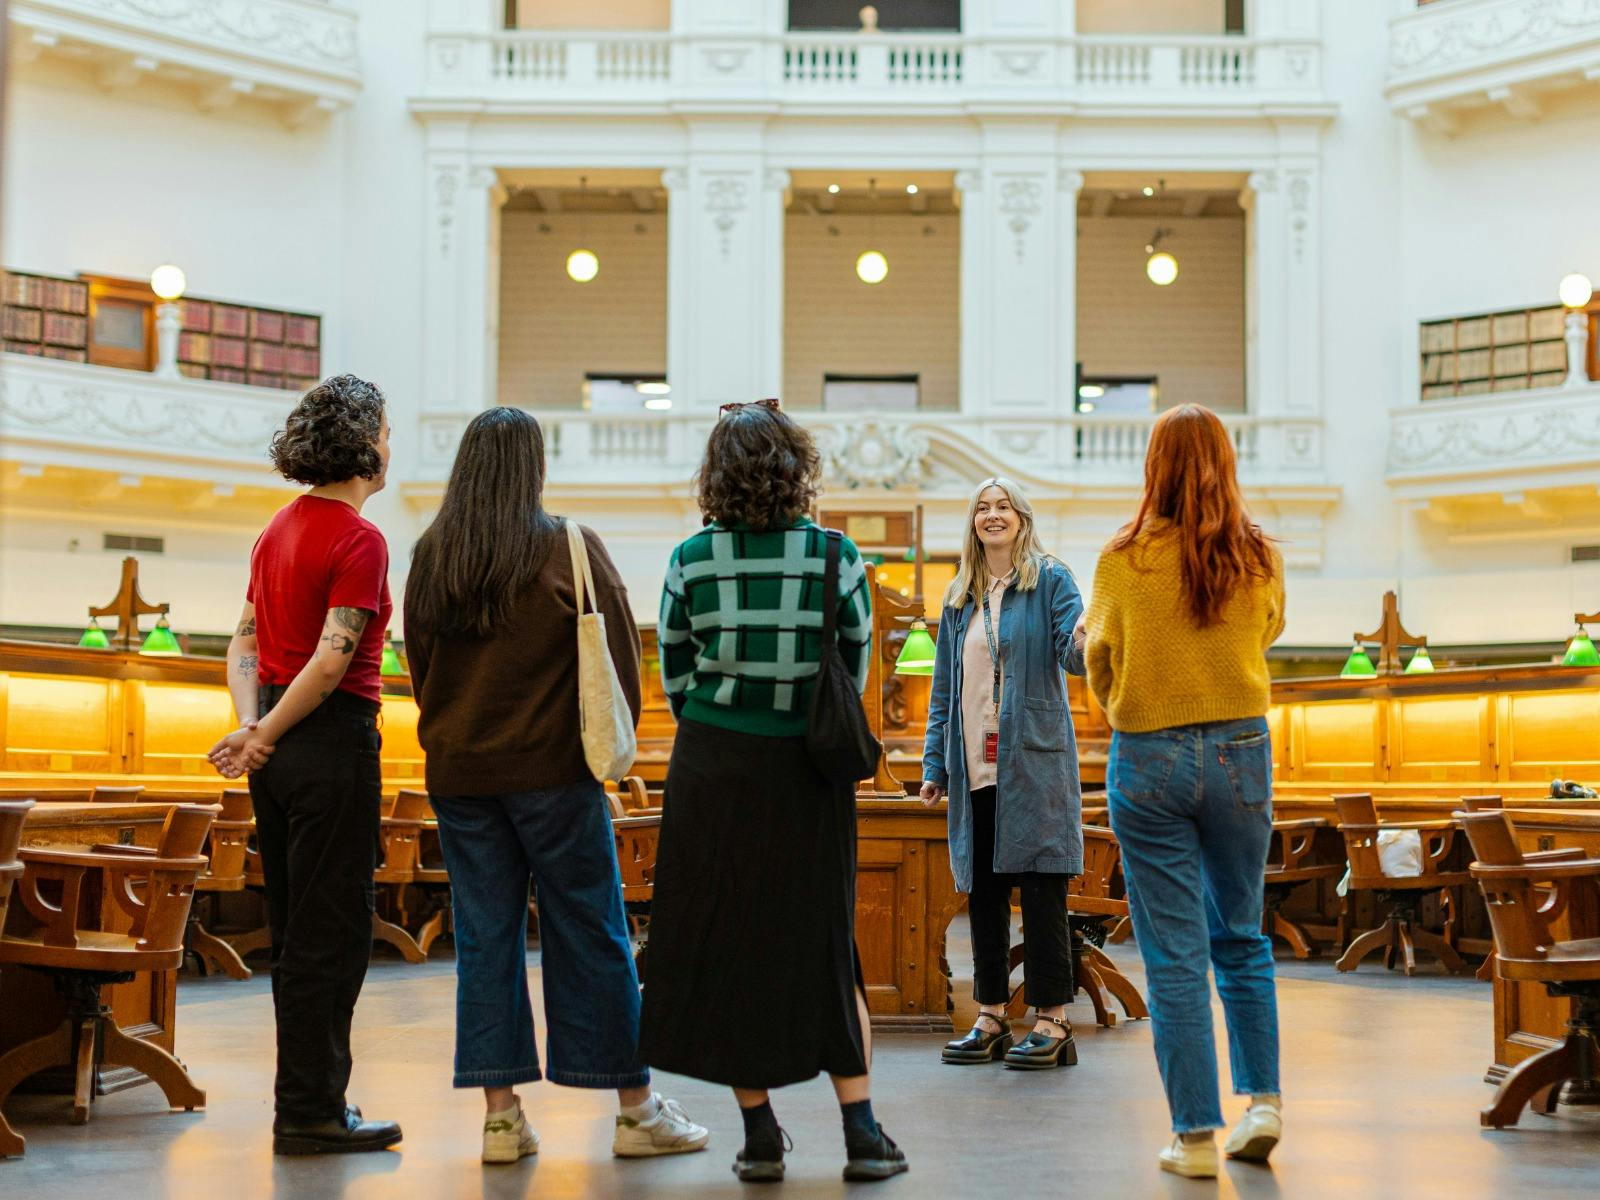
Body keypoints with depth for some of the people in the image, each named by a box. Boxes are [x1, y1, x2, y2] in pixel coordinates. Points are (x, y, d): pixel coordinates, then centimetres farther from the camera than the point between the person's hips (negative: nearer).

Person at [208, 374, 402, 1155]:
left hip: (279, 747, 9)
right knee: (330, 935, -1)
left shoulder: (281, 528, 14)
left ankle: (307, 1098, 23)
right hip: (331, 740, -9)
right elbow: (333, 658, -20)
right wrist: (265, 736, -13)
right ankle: (309, 1112, 4)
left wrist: (250, 721, -1)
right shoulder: (359, 539, -13)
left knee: (296, 934, 15)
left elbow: (245, 640, 11)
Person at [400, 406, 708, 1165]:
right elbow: (621, 655, -4)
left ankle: (500, 1115, 8)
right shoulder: (570, 549, -8)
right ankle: (636, 1110, 11)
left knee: (485, 937, 7)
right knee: (590, 937, 4)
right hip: (553, 768, -3)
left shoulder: (430, 556, 3)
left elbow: (418, 662, 11)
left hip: (457, 772, 4)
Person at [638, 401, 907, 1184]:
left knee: (723, 943, 9)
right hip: (808, 775, 0)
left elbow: (674, 672, 5)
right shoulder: (835, 557, -5)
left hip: (712, 768, 0)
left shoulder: (690, 561, -4)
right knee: (821, 945, 10)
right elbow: (854, 668, 5)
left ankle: (759, 1133, 10)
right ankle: (861, 1131, 8)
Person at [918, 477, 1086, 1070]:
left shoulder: (1050, 581, 1)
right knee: (982, 889, 8)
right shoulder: (959, 599, 16)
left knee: (1041, 887, -5)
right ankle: (991, 1017, 16)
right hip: (975, 768, 5)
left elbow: (1076, 652, -11)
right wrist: (935, 764, 12)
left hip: (1035, 761, -5)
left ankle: (1051, 1021, 1)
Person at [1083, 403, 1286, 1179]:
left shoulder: (1124, 561, -8)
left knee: (1175, 955, 2)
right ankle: (1262, 1101, 16)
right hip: (1241, 752, 2)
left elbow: (1100, 662, 4)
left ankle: (1196, 1136, 5)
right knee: (1241, 937, 20)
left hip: (1150, 760, -2)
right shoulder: (1259, 559, -2)